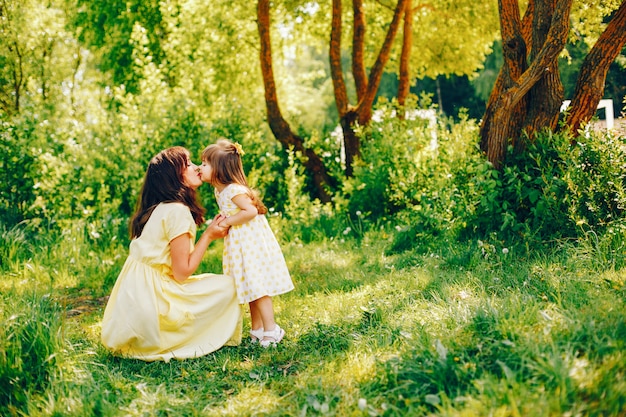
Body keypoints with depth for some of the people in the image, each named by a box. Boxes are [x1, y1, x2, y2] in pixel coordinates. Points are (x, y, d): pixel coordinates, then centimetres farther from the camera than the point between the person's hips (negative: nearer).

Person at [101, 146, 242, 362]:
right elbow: (182, 273, -14)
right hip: (152, 302, -9)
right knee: (227, 286, 1)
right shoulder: (177, 211, -14)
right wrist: (208, 236, -5)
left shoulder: (157, 208, 14)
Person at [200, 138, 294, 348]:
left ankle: (271, 329, 0)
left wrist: (228, 221, -19)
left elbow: (251, 211, -28)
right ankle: (257, 330, 22)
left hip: (252, 244, -10)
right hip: (240, 245, 10)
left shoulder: (233, 190, -20)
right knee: (253, 289, 14)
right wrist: (224, 222, 0)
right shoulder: (221, 190, 9)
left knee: (258, 288, -6)